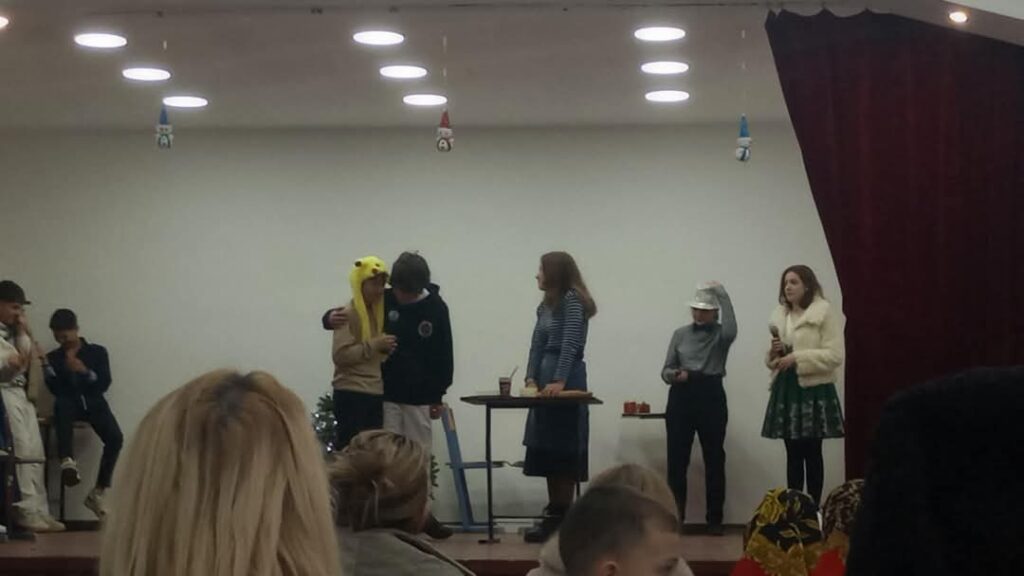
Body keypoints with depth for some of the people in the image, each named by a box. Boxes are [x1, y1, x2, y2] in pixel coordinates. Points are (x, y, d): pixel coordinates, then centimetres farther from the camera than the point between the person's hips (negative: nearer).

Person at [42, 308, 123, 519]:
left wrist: (85, 372, -16)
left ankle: (99, 492, -20)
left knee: (115, 437, -28)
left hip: (93, 404, 0)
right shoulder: (53, 358, 13)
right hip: (69, 405, 0)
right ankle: (68, 461, -58)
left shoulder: (97, 352, 10)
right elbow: (56, 390, 0)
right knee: (61, 405, -39)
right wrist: (45, 364, -11)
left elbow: (104, 384, 0)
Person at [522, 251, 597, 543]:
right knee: (546, 449, 8)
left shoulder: (572, 301, -9)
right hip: (546, 379, 9)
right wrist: (531, 377, -3)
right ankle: (554, 514, 12)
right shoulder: (546, 305, 16)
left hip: (567, 381, -8)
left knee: (563, 450, -5)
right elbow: (537, 345, 11)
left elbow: (570, 344, -18)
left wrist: (559, 381, -26)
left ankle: (562, 516, -1)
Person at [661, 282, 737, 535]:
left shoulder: (720, 334, 2)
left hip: (711, 396, -2)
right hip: (681, 398, 2)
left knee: (714, 459, 1)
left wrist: (722, 294, -26)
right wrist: (674, 375, -14)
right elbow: (666, 370, 10)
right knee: (677, 459, 0)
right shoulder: (680, 334, 11)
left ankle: (715, 520, 7)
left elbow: (731, 331, -24)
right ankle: (675, 517, 8)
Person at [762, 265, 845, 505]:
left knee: (812, 453, -3)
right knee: (793, 453, 7)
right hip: (786, 389, 6)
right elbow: (772, 360, 21)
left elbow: (835, 355, -13)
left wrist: (798, 357, -18)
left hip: (814, 390, -6)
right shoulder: (780, 315, 14)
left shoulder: (825, 312, -5)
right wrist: (775, 352, -2)